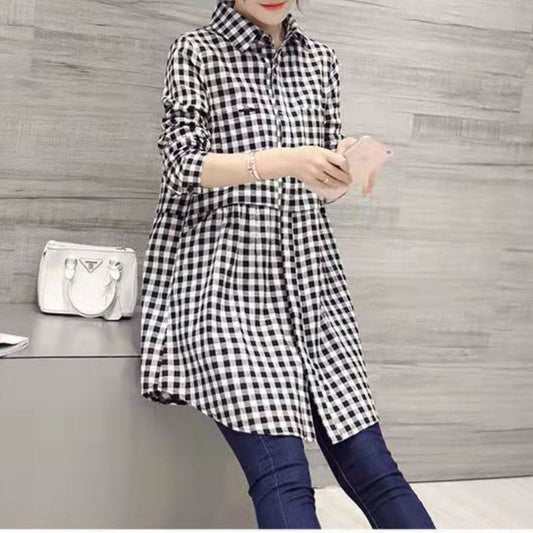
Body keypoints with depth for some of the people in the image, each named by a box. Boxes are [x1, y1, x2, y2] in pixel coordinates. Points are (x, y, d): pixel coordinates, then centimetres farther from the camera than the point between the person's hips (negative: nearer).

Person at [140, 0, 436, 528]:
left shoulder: (320, 58, 16)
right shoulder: (196, 51, 4)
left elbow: (324, 188, 16)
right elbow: (185, 165, -7)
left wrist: (345, 165, -7)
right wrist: (284, 160, -22)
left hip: (310, 280, 4)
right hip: (225, 283, -4)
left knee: (371, 466, -3)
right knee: (283, 474, -18)